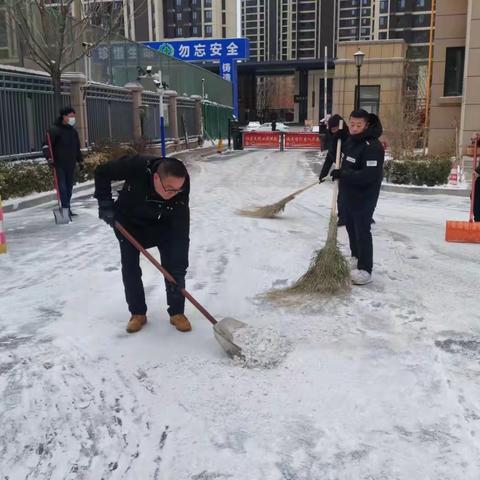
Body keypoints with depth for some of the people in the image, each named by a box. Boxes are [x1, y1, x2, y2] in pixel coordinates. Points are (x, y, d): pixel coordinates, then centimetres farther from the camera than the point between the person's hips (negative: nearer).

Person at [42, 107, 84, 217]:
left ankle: (67, 209, 17)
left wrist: (80, 161, 24)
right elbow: (46, 146, -14)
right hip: (59, 165, -7)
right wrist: (49, 158, -26)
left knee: (69, 187, 9)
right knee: (62, 187, -9)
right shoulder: (54, 129, -7)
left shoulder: (73, 131, 15)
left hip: (71, 165, 7)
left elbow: (77, 148, 26)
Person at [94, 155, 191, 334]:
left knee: (173, 266, -6)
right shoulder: (135, 166, -39)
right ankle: (138, 313, 15)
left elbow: (181, 233, -31)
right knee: (130, 267, 0)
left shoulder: (180, 189, -34)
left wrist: (179, 270, -33)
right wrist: (105, 203, -25)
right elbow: (102, 172, -19)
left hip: (163, 223, 0)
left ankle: (177, 312, 9)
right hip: (129, 221, 0)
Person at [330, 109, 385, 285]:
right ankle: (356, 257, 40)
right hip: (349, 193, 10)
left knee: (362, 230, -9)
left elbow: (370, 174, -31)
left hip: (364, 196, -10)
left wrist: (343, 174, -31)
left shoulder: (373, 147, -22)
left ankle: (365, 270, -3)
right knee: (350, 226, 21)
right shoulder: (350, 141, 7)